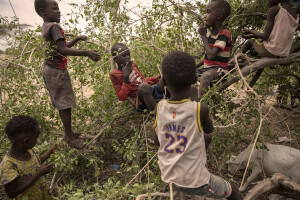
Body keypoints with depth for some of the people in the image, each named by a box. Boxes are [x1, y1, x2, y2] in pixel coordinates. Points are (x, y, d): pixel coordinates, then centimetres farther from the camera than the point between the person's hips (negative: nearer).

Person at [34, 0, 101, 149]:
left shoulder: (45, 28, 15)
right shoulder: (54, 26, -16)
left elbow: (63, 46, 22)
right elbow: (63, 50, -27)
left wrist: (77, 39, 17)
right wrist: (86, 53, -29)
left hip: (49, 69, 10)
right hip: (57, 71, -10)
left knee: (61, 103, 18)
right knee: (65, 104, -3)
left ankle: (68, 132, 31)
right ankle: (69, 138, 8)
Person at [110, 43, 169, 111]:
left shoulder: (133, 64, 15)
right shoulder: (114, 74, -1)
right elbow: (122, 97, -7)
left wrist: (159, 77, 18)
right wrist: (126, 77, -14)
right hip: (142, 100, -7)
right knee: (144, 86, -39)